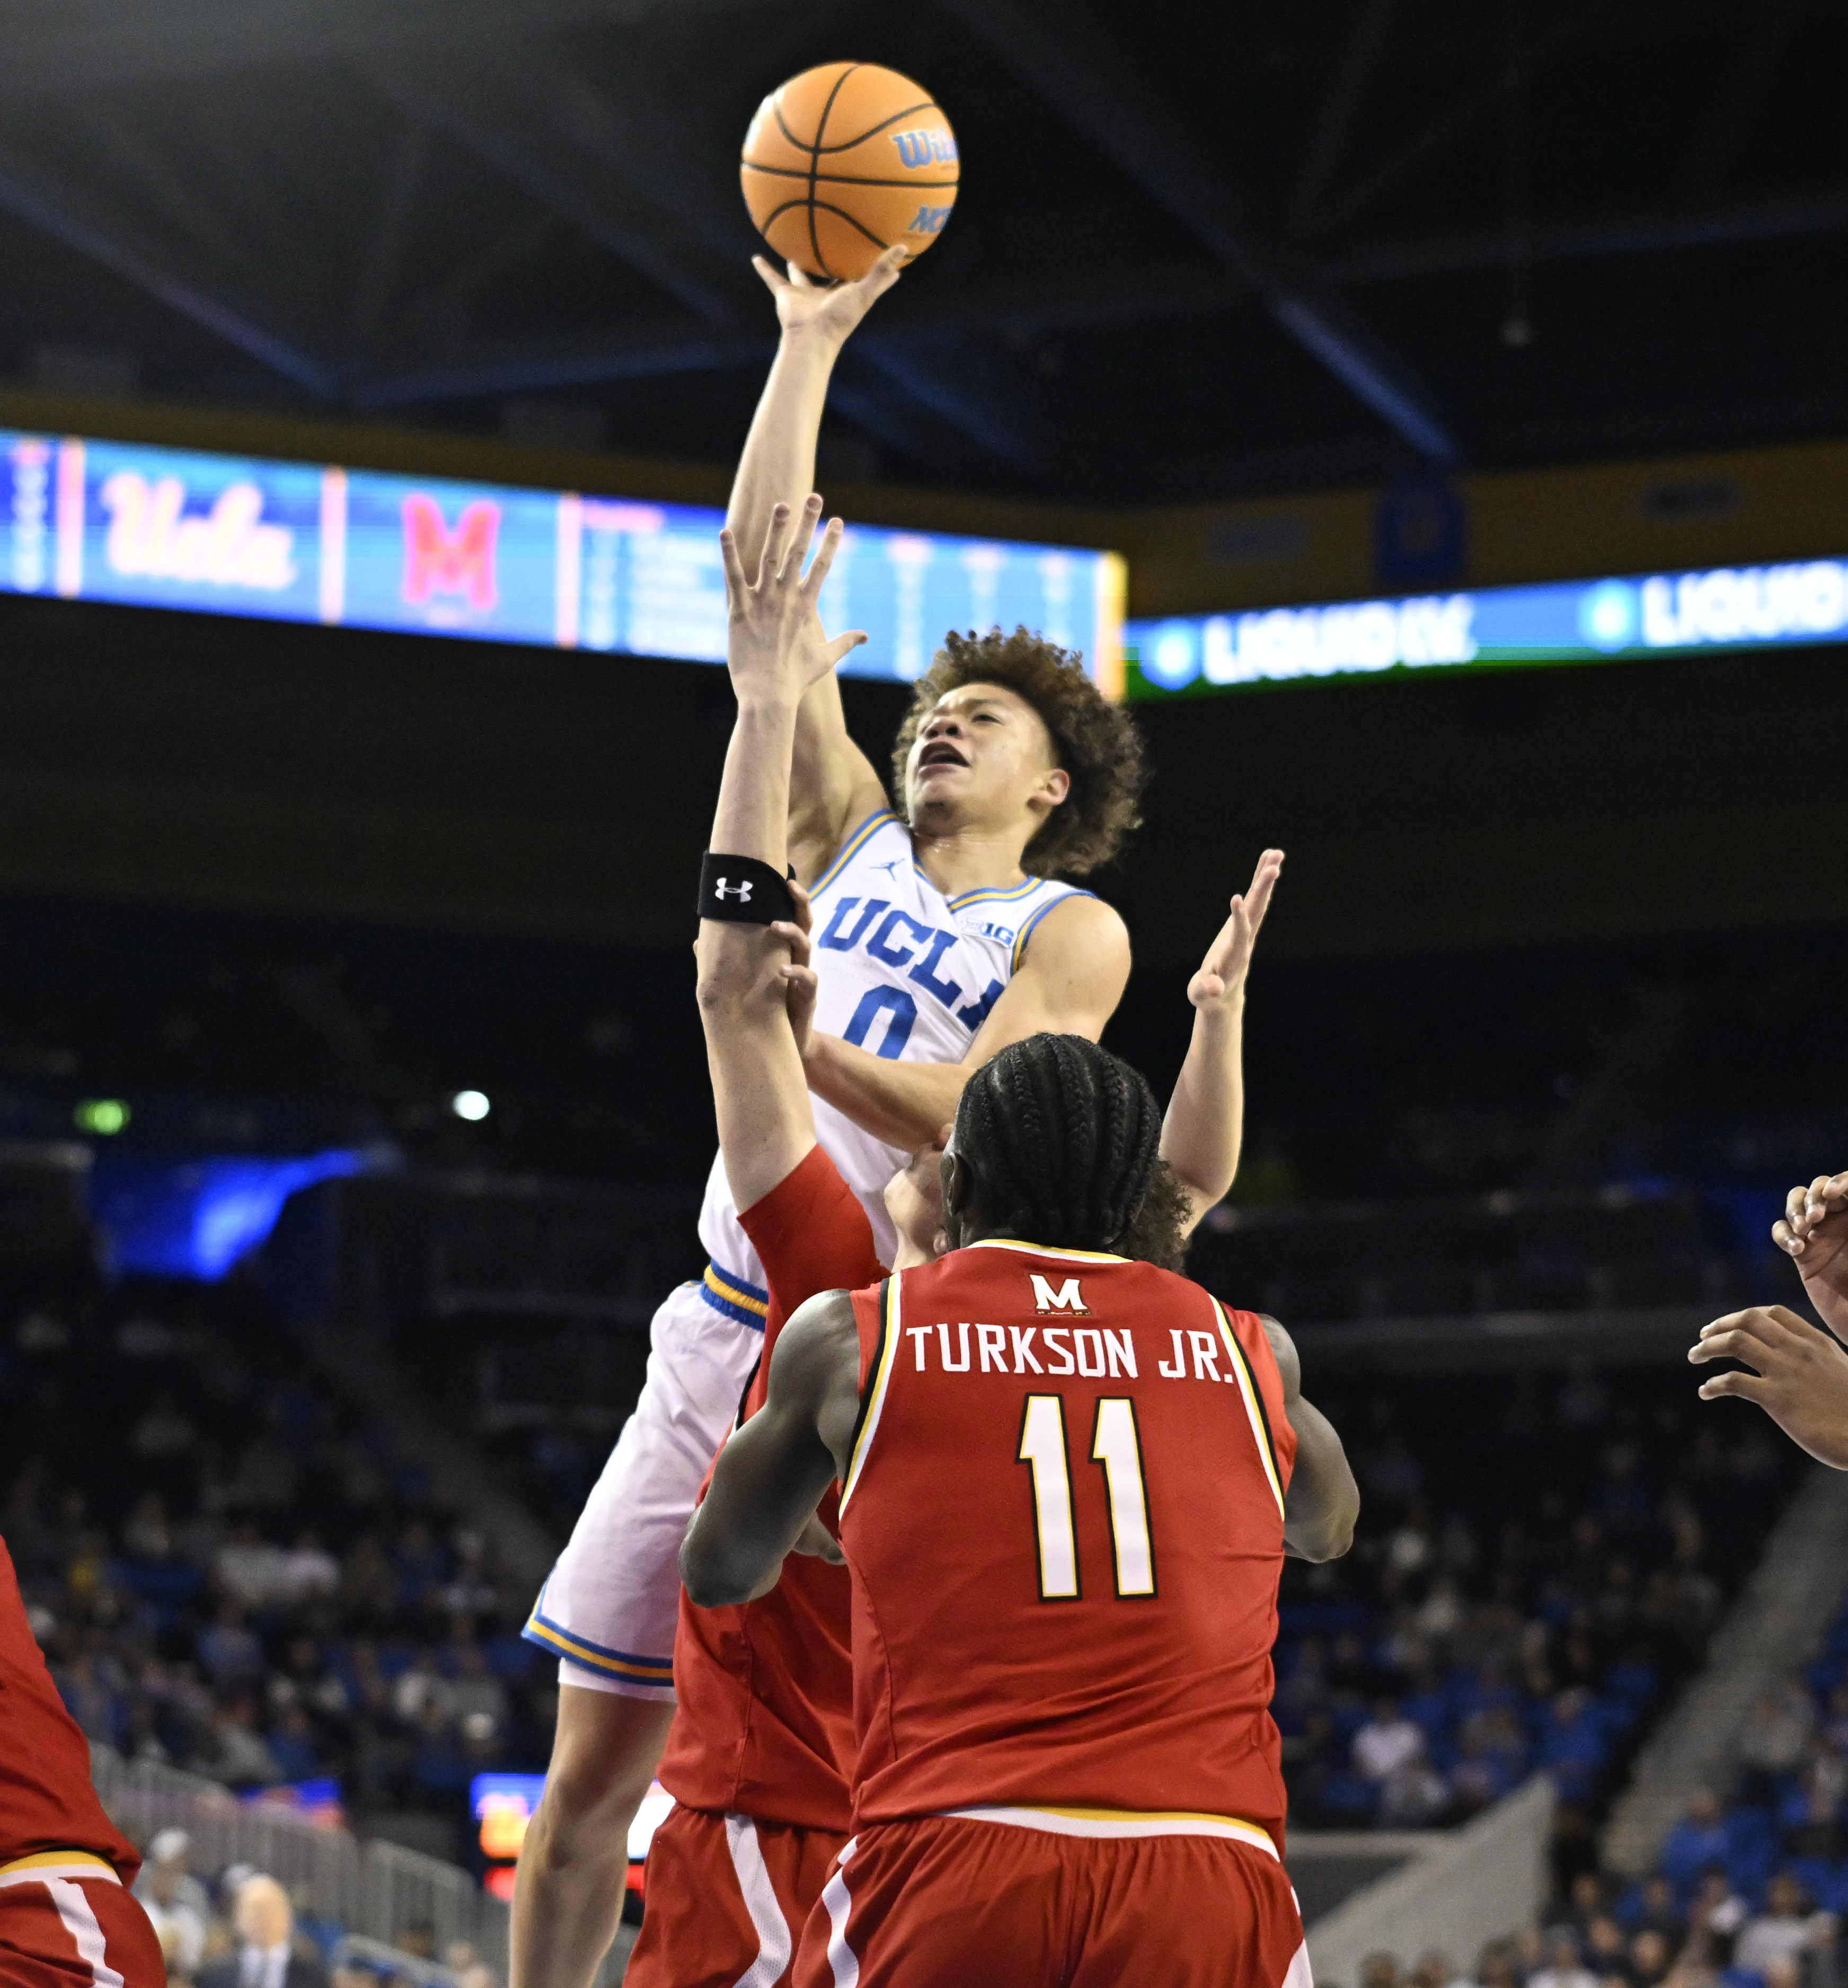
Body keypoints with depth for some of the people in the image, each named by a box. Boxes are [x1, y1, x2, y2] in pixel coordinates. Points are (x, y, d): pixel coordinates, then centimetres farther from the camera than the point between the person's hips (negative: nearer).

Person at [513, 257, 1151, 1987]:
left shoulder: (1070, 932, 2)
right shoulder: (856, 845, 16)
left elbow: (976, 1123, -15)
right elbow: (763, 573, 12)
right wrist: (808, 344, 9)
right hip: (725, 1330, 5)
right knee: (595, 1759, 5)